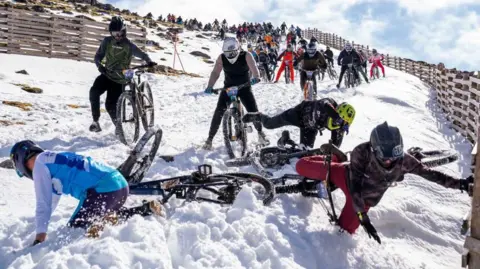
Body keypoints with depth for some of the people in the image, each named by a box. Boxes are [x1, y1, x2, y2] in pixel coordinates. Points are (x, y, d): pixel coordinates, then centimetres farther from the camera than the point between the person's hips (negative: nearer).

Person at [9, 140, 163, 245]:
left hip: (104, 190, -9)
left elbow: (43, 204, 1)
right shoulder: (56, 160, 31)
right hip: (120, 185, 9)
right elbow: (52, 201, 42)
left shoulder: (39, 163, 5)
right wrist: (41, 225, 50)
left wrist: (40, 237, 6)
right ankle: (148, 208, 16)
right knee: (112, 216, 35)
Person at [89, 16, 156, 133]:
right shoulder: (107, 41, 0)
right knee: (93, 92, -25)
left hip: (119, 80, -3)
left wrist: (149, 62, -30)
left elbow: (142, 55, -8)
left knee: (110, 106, -12)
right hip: (106, 75, 3)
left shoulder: (129, 45, -9)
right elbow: (98, 56, 2)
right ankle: (95, 121, -12)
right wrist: (99, 65, -20)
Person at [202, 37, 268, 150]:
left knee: (253, 111, -11)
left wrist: (256, 77, -54)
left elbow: (253, 67, -32)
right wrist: (210, 86, -37)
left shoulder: (246, 56, -17)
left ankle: (260, 132, 19)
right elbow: (215, 72, -21)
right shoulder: (221, 58, -12)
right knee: (219, 111, -14)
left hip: (244, 87, -1)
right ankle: (210, 138, -2)